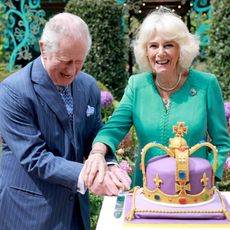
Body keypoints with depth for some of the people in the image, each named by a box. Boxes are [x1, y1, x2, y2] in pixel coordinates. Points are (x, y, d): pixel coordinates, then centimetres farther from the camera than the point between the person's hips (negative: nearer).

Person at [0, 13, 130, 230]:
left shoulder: (89, 85, 0)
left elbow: (94, 137, 7)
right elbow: (33, 157, -21)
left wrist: (107, 165, -12)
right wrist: (83, 176, -29)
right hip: (29, 209, -5)